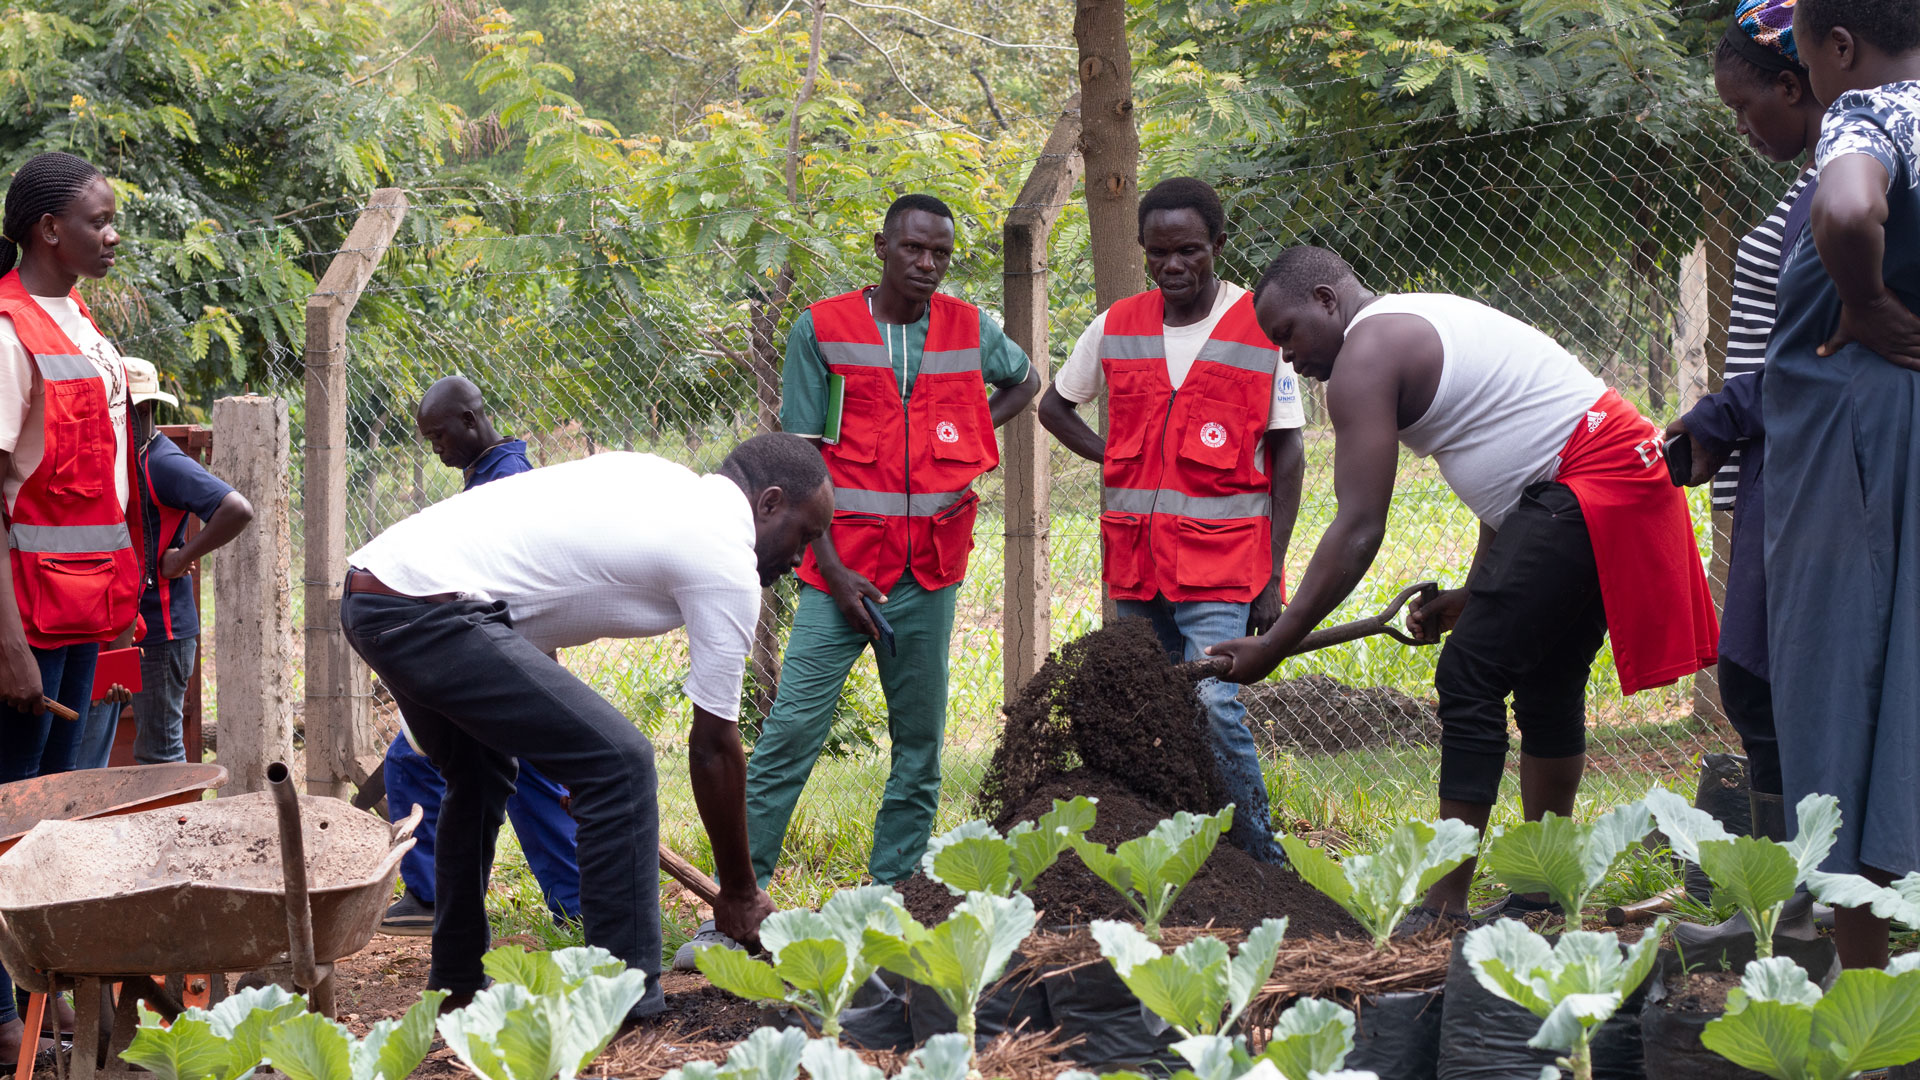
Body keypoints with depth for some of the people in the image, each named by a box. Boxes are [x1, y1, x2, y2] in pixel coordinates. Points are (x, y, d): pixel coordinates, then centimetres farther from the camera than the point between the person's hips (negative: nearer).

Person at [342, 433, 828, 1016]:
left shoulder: (653, 479, 22)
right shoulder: (727, 567, -3)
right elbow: (713, 747, 1)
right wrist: (739, 895, 11)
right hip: (428, 611, -10)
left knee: (481, 772, 31)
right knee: (619, 763, -8)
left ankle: (457, 981, 39)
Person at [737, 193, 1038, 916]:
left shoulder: (972, 330, 7)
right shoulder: (821, 329, -1)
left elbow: (1025, 381, 29)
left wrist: (968, 445, 9)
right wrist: (833, 569, -10)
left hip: (931, 573, 3)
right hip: (844, 566, -3)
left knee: (919, 747, 6)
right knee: (789, 735, -10)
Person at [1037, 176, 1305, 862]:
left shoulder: (1262, 329, -3)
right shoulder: (1116, 328, 7)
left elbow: (1287, 456, -1)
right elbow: (1054, 405, 24)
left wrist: (1273, 575, -6)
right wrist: (1110, 459, 6)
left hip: (1222, 562, -5)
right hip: (1136, 561, 5)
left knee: (1213, 705, -18)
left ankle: (1260, 862, -8)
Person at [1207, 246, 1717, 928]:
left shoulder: (1365, 354, -6)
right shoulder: (1424, 322, 24)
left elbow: (1360, 528, -13)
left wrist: (1275, 644, -11)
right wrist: (1471, 597, 30)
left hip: (1580, 488, -11)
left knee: (1470, 681, -10)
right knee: (1545, 681, 18)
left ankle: (1445, 908, -12)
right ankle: (1543, 894, 25)